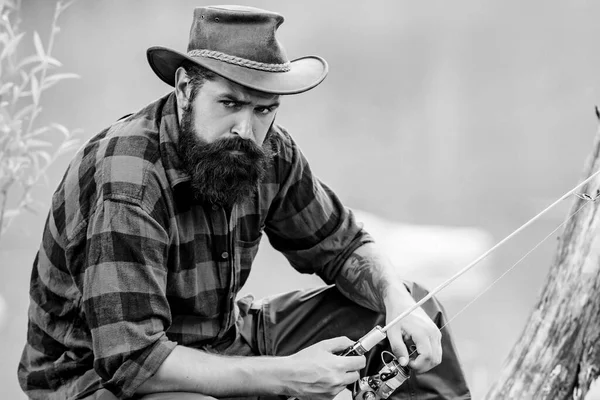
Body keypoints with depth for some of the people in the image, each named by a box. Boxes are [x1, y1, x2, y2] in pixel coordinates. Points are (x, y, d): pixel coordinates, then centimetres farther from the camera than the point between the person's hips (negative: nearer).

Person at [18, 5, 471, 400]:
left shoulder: (267, 152, -7)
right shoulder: (124, 183, -29)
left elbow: (343, 247, 9)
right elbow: (133, 361, -32)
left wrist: (397, 298, -14)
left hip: (224, 345, 8)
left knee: (414, 304, 6)